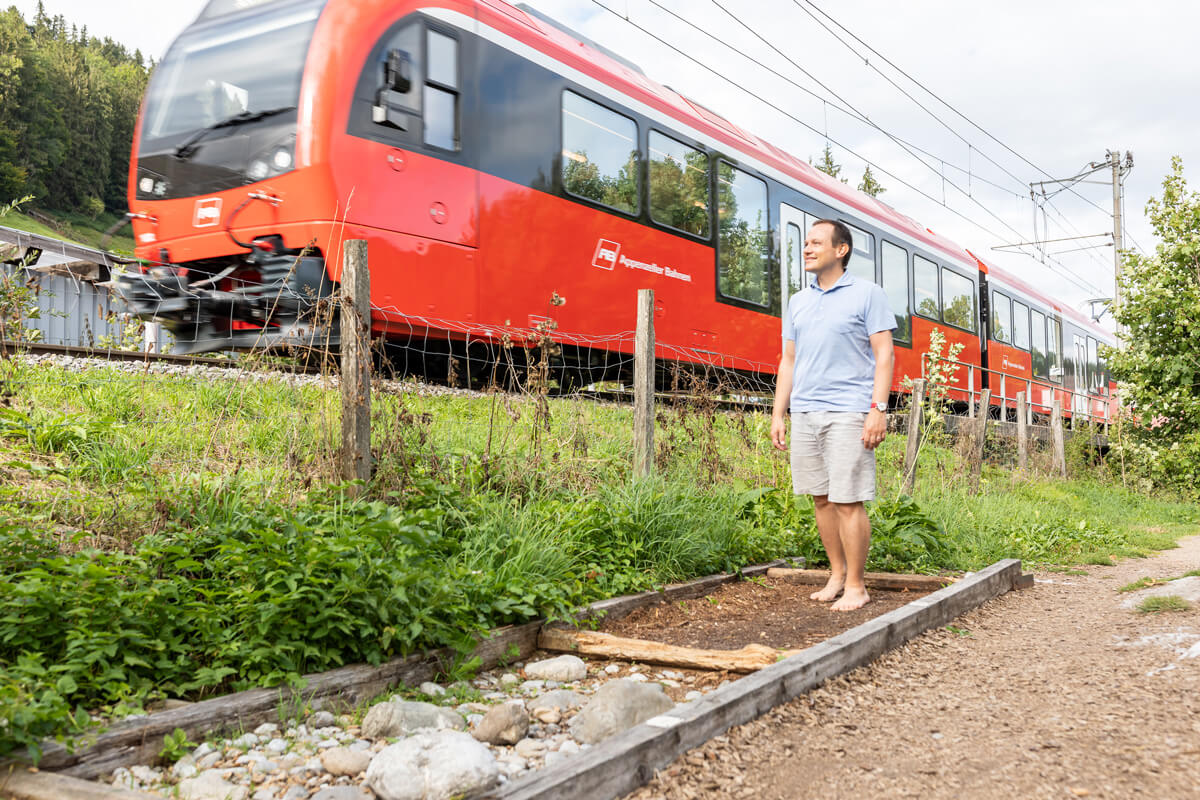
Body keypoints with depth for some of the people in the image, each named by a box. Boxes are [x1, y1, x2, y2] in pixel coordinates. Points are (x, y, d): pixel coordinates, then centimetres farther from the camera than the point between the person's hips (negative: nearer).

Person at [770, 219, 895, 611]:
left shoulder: (867, 294, 1)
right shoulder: (797, 302, 16)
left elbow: (883, 355, -4)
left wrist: (879, 409, -14)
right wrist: (777, 414, 11)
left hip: (848, 413, -5)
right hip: (804, 412, 6)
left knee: (848, 501, -6)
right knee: (820, 498, 9)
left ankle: (856, 586, 4)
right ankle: (837, 574, 22)